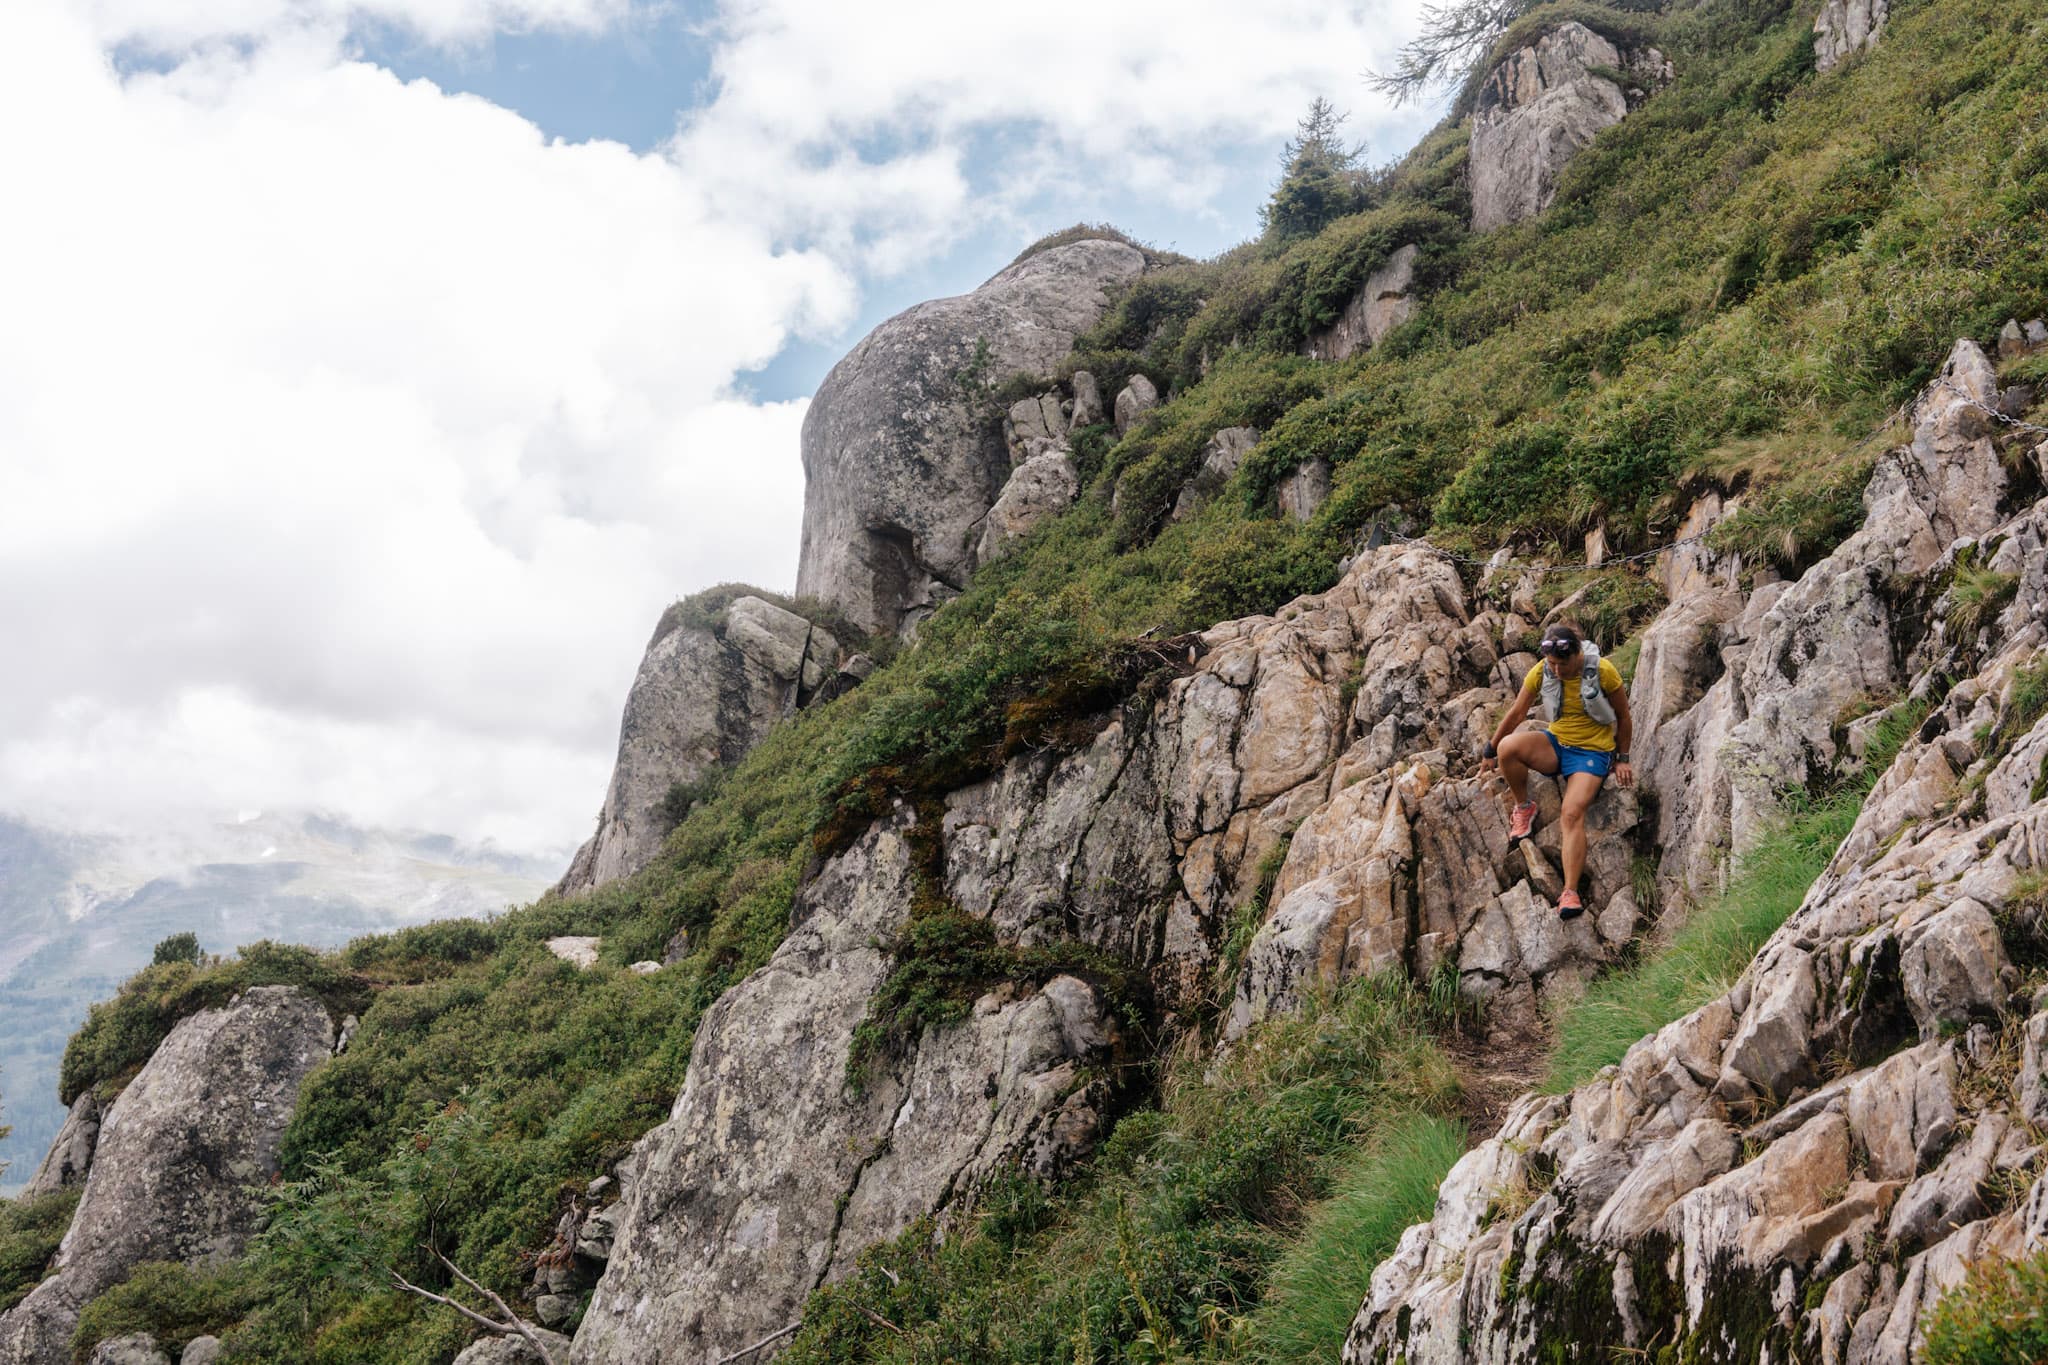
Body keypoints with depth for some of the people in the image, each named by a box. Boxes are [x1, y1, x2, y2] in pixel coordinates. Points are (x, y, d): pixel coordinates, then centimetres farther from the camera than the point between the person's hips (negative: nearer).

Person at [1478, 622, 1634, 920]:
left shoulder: (1603, 672, -15)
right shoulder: (1541, 673, -8)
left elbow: (1624, 717, 0)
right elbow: (1517, 713, 5)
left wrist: (1623, 759, 4)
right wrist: (1490, 752, 12)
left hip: (1592, 751, -3)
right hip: (1555, 743, 3)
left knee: (1572, 814, -27)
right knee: (1508, 746, -29)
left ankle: (1570, 893, -30)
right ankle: (1524, 808, -2)